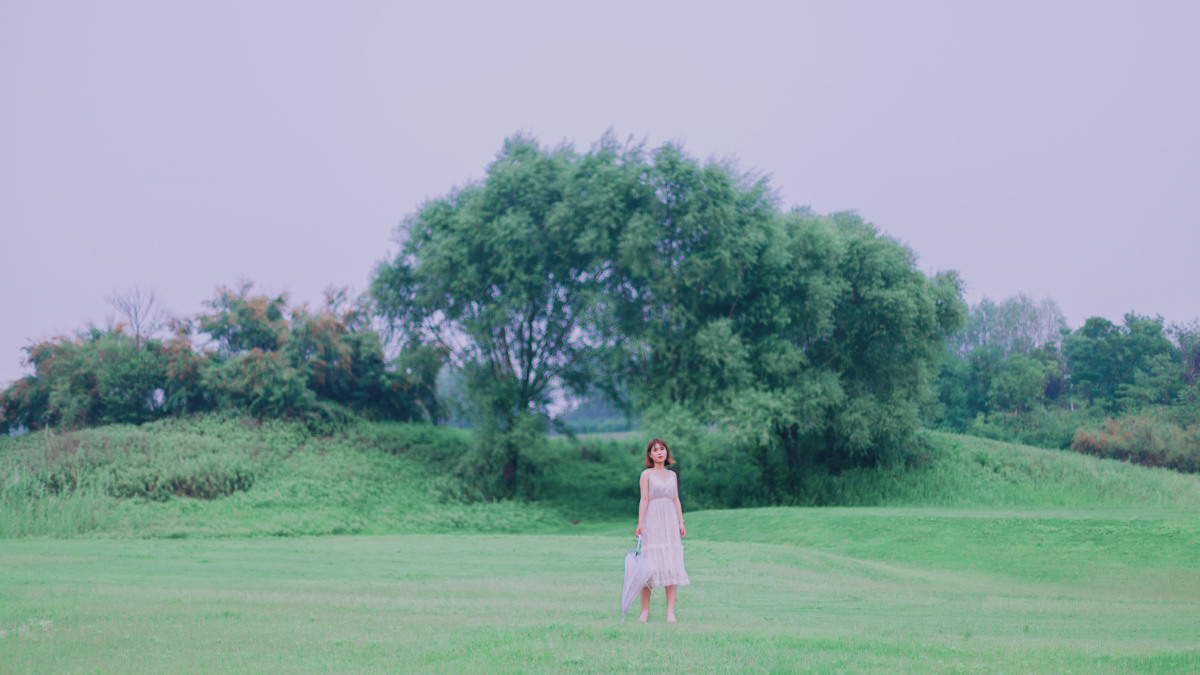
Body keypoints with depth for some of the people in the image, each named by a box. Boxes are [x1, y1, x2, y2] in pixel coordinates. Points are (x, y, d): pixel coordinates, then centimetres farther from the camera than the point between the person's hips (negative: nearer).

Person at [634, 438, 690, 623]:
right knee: (649, 565, -5)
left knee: (672, 565, -2)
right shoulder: (647, 474, 3)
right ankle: (645, 610, 1)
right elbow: (644, 499, -4)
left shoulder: (672, 475, 15)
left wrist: (681, 522, 8)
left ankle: (670, 611, -3)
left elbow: (676, 500, 15)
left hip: (670, 521, 4)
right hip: (652, 520, -4)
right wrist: (640, 522, -12)